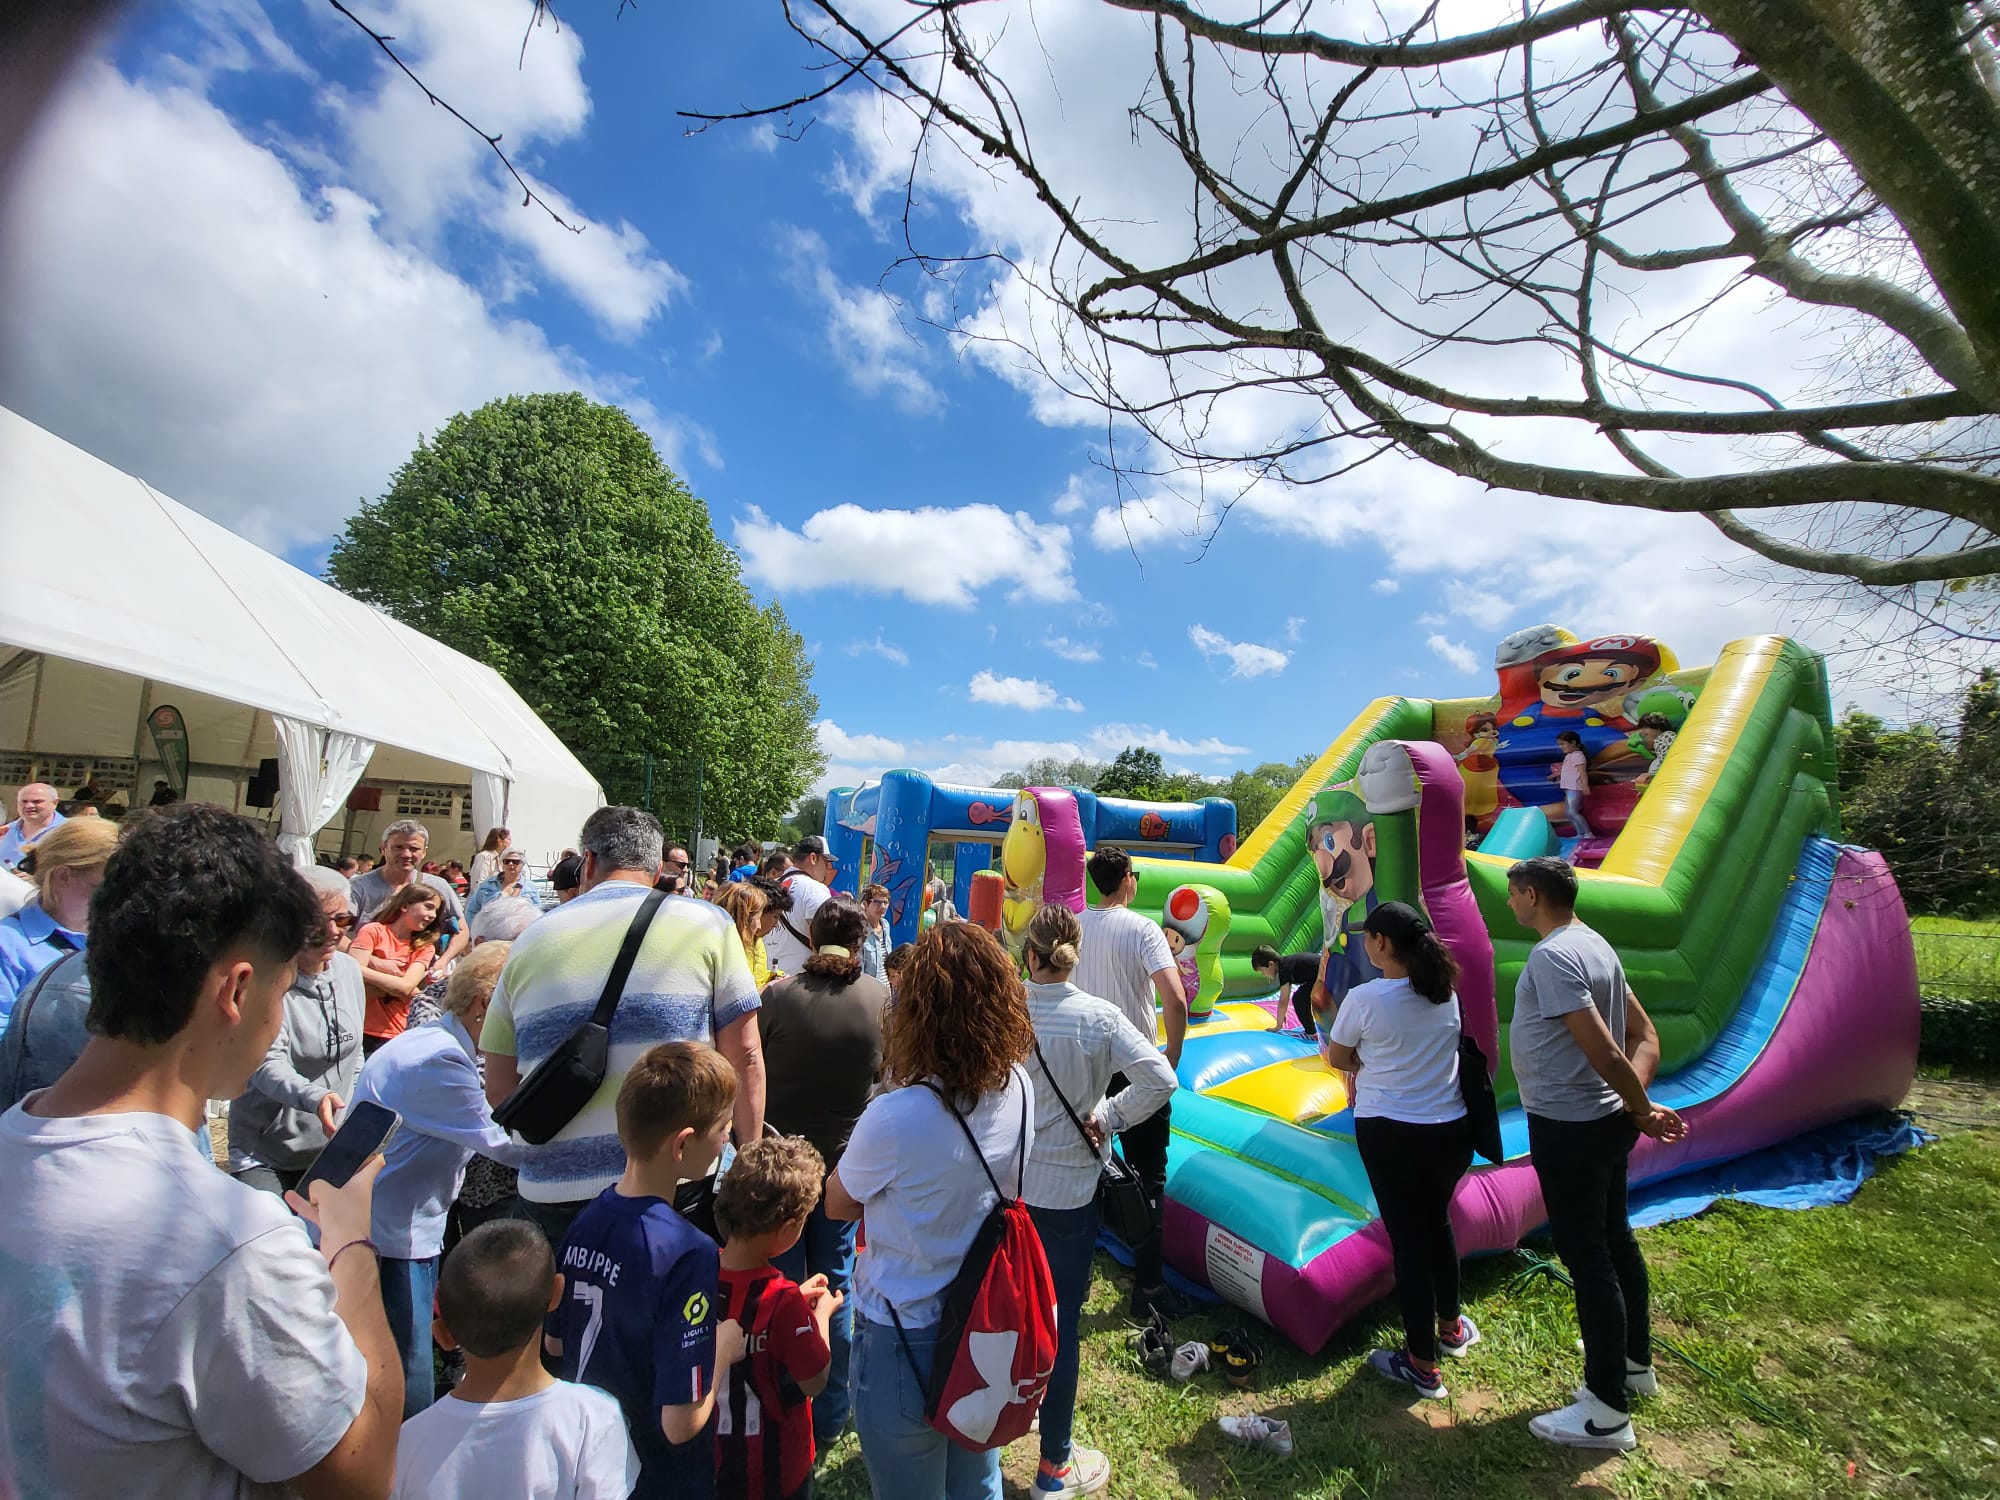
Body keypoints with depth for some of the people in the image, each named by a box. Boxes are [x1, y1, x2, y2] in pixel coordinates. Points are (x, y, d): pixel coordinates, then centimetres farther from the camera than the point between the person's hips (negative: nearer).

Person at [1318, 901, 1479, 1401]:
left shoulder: (1365, 998, -19)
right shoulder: (1446, 991, -2)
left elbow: (1337, 1058, -4)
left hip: (1390, 1133, -5)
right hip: (1452, 1128, 5)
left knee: (1408, 1237, 7)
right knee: (1437, 1221, 25)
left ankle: (1422, 1365, 20)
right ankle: (1450, 1327, 45)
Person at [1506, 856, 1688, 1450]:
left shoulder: (1551, 956, -23)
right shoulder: (1594, 945, 7)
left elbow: (1604, 1052, -26)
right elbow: (1645, 1037, 8)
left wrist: (1642, 1110, -11)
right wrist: (1638, 1105, -4)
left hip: (1568, 1129, -10)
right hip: (1604, 1121, 10)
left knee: (1586, 1257, 1)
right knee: (1614, 1240, 23)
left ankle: (1607, 1412, 14)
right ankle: (1634, 1362, 41)